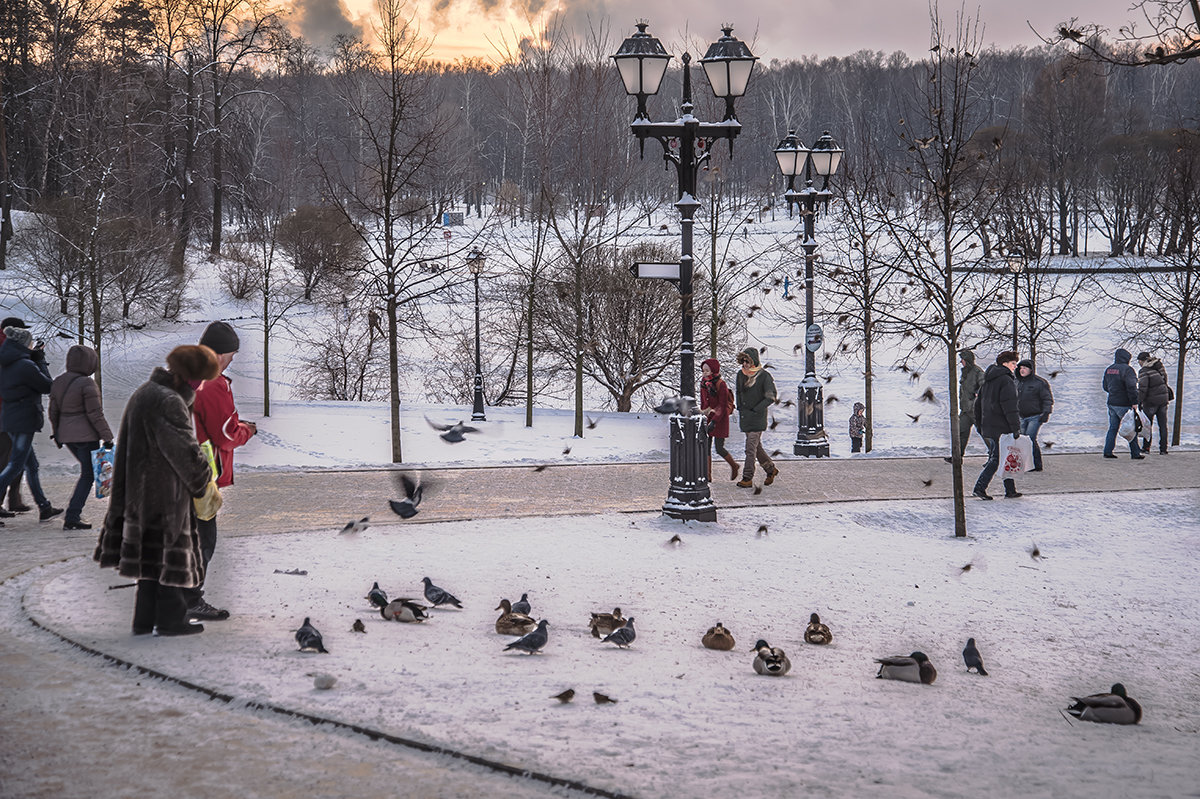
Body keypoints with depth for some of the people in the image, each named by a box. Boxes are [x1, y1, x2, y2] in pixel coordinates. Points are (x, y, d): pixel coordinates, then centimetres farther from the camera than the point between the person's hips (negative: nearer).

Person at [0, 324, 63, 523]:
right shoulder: (26, 366, -19)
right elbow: (47, 386, -9)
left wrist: (34, 359, 11)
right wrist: (41, 361, 0)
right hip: (24, 419, -9)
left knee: (31, 465, 16)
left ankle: (44, 508, 24)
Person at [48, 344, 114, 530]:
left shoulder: (57, 382, 9)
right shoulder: (86, 384, -15)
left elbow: (53, 412, 16)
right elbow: (95, 414, -15)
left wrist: (57, 434, 27)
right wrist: (107, 437, -10)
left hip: (66, 436, 8)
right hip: (86, 435, -8)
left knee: (87, 471, 23)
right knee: (88, 475, -1)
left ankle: (76, 510, 21)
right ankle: (72, 517, -8)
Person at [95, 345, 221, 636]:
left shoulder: (142, 393, 14)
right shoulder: (169, 402, -19)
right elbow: (184, 449, -20)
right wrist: (205, 481, -3)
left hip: (140, 489, 10)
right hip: (165, 492, -10)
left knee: (150, 554, 14)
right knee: (170, 551, -1)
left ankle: (145, 620, 16)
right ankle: (170, 619, 5)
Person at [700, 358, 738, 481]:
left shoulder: (721, 385, -18)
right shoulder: (703, 383, 2)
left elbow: (723, 407, -18)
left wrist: (714, 422, -25)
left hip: (720, 418, -6)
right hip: (707, 417, 6)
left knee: (719, 449, -4)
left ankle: (734, 466, 24)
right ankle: (708, 476, 5)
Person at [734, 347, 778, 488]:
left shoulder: (764, 376, -11)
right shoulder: (741, 374, 8)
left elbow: (771, 398, -13)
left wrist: (755, 410, -15)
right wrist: (740, 408, 10)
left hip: (757, 418, -7)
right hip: (744, 417, 7)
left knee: (751, 448, -8)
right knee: (756, 446, 14)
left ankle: (747, 478, -6)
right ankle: (771, 469, 30)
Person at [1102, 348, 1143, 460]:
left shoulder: (1108, 370, 11)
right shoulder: (1127, 369, -13)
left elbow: (1105, 386, 18)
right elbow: (1131, 387, -19)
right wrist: (1134, 402, -18)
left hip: (1112, 403, 7)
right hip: (1124, 405, -7)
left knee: (1113, 428, 10)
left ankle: (1107, 451, 5)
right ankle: (1135, 453, 5)